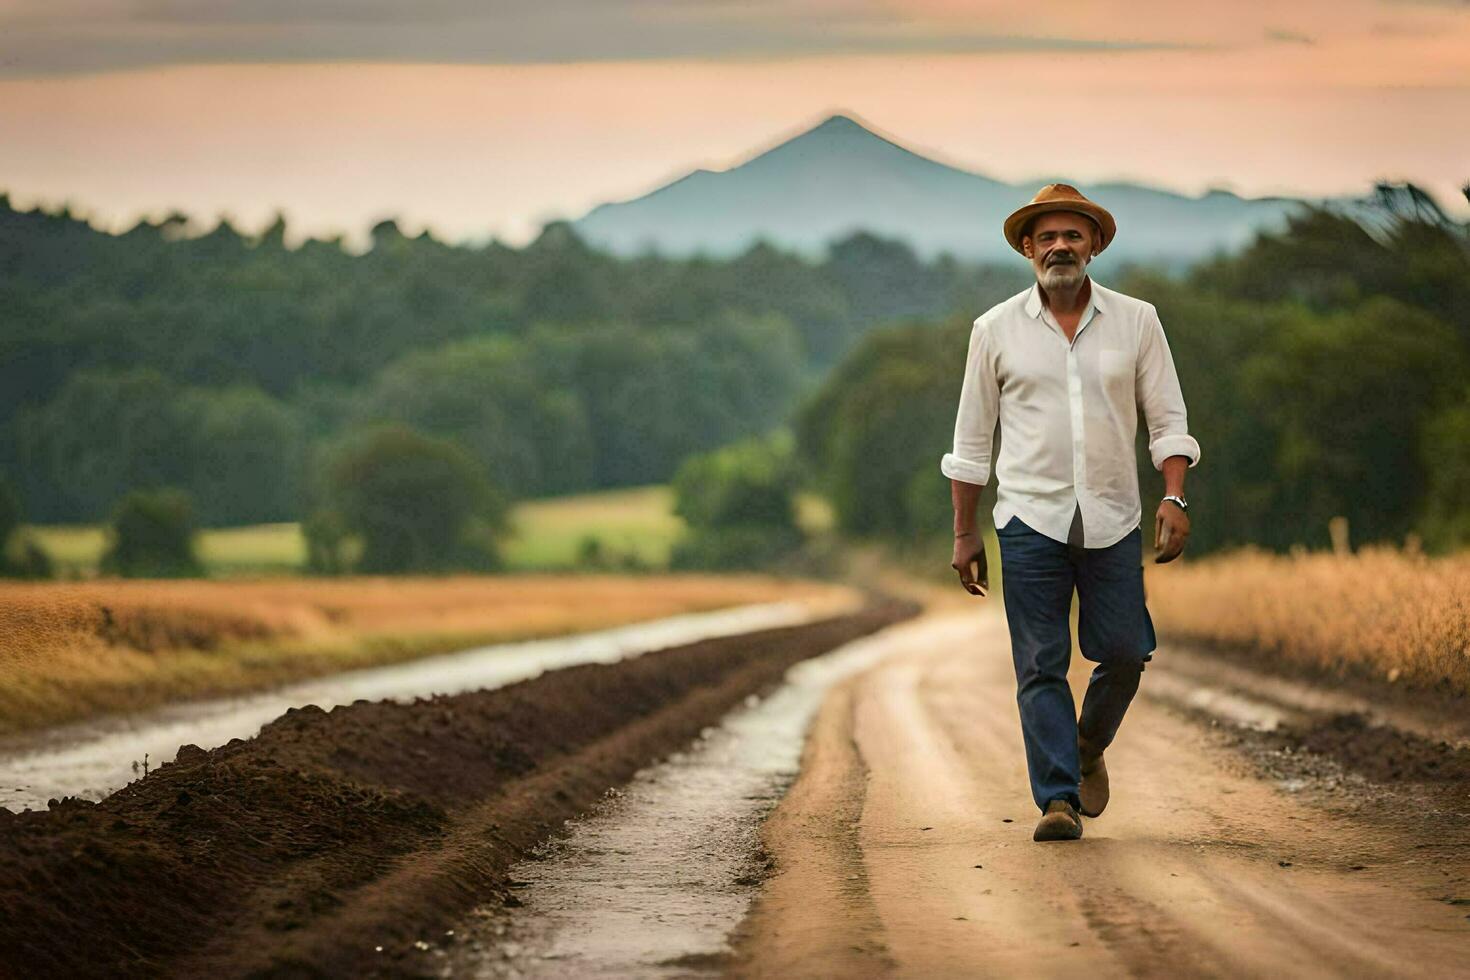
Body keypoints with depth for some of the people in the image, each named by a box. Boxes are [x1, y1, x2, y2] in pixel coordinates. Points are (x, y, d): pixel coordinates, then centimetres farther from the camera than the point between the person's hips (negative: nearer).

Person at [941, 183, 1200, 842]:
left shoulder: (1136, 322, 6)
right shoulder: (996, 330, 5)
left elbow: (1167, 419, 7)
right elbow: (971, 441, 10)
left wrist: (1174, 497, -9)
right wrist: (964, 534, 8)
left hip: (1112, 520, 1)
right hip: (1030, 518, -1)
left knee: (1124, 653, -1)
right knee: (1041, 665, -5)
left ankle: (1089, 747, 28)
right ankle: (1058, 799, -2)